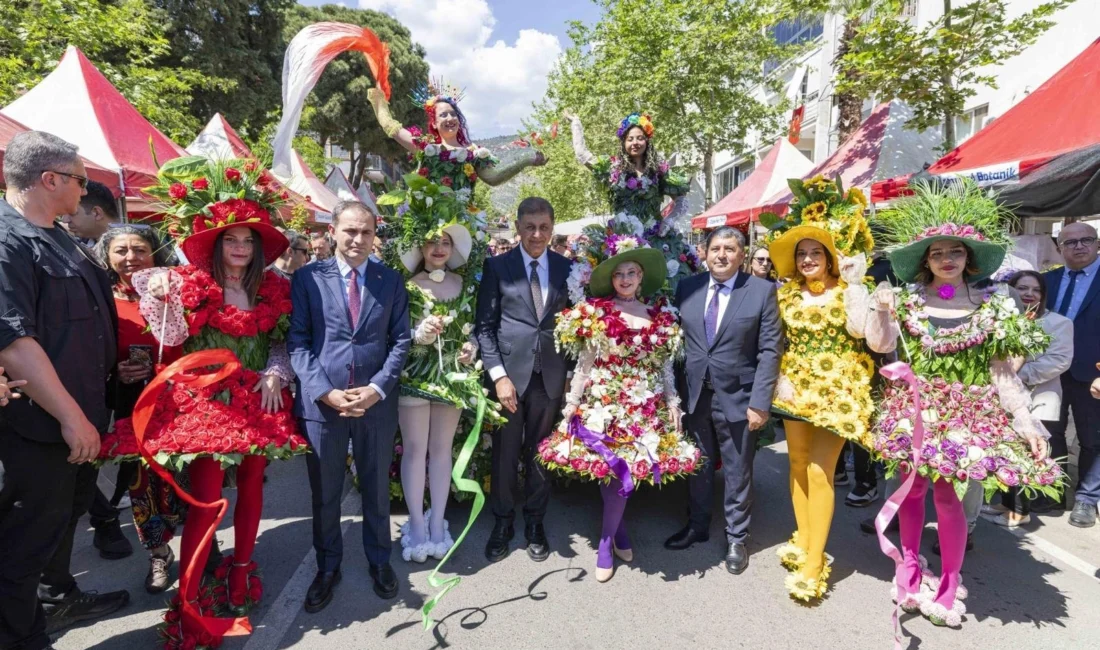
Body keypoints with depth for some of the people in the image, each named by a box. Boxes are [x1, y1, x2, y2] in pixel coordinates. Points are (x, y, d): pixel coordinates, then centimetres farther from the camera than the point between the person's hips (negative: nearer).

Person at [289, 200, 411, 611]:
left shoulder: (391, 281, 4)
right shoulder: (308, 277, 0)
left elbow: (401, 341, 2)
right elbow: (297, 342, -3)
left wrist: (377, 388, -11)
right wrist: (325, 392, -14)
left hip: (377, 402, 1)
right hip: (321, 402, -1)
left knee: (376, 488, 16)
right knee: (324, 492, 14)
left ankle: (379, 560, 36)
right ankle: (327, 566, 35)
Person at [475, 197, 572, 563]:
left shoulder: (567, 268, 7)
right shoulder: (497, 267, 1)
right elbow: (485, 326, -2)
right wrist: (499, 375, -10)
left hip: (550, 375, 2)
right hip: (509, 372, -1)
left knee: (540, 453, 12)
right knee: (505, 453, 8)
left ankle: (535, 523, 29)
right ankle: (502, 522, 27)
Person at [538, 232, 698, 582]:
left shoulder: (660, 315, 6)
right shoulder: (594, 313, -2)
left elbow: (665, 366, 10)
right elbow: (584, 364, -1)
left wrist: (673, 402, 7)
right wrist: (571, 403, -3)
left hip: (645, 407, 2)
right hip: (603, 404, -2)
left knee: (626, 470, 3)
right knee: (610, 470, -2)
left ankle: (606, 542, 23)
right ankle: (619, 528, 25)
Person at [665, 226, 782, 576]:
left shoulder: (763, 291, -6)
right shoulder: (687, 288, 2)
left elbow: (770, 350, -8)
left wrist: (760, 401, -13)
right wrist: (675, 391, 1)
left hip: (737, 397, -3)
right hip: (694, 394, 3)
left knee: (737, 472, 12)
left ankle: (736, 538, 32)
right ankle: (697, 525, 39)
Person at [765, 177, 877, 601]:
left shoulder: (849, 290, -5)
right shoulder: (787, 293, 6)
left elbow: (858, 330, -23)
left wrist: (855, 282, -21)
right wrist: (780, 376, -4)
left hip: (838, 388, -4)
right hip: (797, 384, 5)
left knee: (820, 472, -7)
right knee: (798, 464, 11)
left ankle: (814, 565, 3)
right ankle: (803, 543, 28)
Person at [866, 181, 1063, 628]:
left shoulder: (993, 307, 0)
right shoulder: (907, 299, 2)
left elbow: (1003, 372, 0)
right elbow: (880, 345, -6)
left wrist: (1027, 422, -5)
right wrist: (882, 312, -22)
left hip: (963, 412, -1)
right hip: (913, 407, 2)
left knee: (947, 494, -2)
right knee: (911, 488, 9)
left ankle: (949, 585, 17)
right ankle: (910, 568, 28)